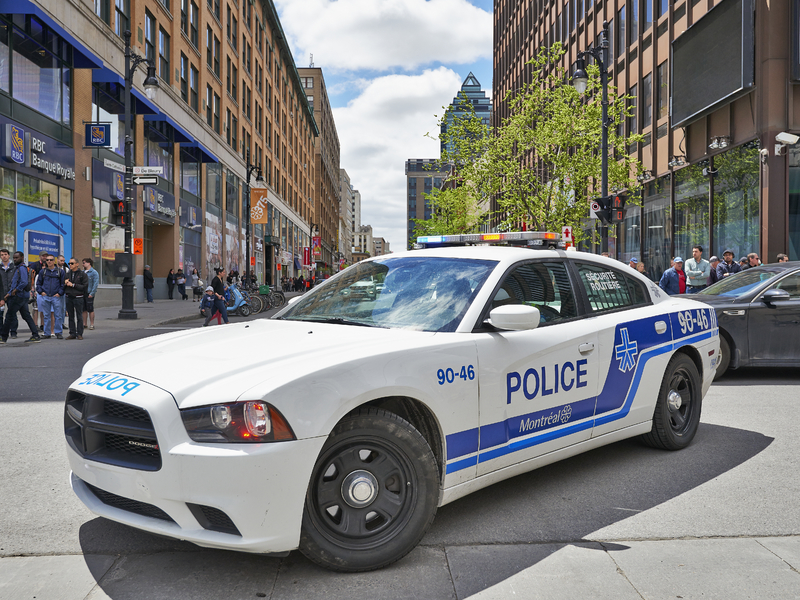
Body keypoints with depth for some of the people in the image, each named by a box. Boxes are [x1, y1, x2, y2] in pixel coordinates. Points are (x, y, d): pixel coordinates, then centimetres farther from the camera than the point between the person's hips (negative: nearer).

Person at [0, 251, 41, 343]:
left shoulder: (22, 268, -12)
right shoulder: (17, 268, 20)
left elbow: (24, 282, -24)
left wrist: (15, 290, -14)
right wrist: (9, 294, 16)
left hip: (19, 296, -10)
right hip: (24, 296, 10)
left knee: (9, 316, -2)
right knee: (26, 316, 7)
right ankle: (36, 336, 3)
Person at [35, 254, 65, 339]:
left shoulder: (60, 271, 5)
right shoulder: (42, 271, 10)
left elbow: (63, 284, 6)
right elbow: (38, 283, 15)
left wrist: (59, 293, -4)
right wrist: (41, 292, 1)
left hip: (56, 297, -2)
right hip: (45, 297, 2)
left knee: (58, 315, -2)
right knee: (46, 316, 6)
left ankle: (58, 333, 6)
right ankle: (47, 333, 12)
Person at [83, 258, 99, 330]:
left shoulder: (94, 272, -5)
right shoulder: (82, 272, 14)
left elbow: (95, 283, -11)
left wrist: (92, 293, -17)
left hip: (89, 294, -6)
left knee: (90, 310, -2)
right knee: (84, 310, 9)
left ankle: (92, 324, 4)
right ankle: (84, 324, 16)